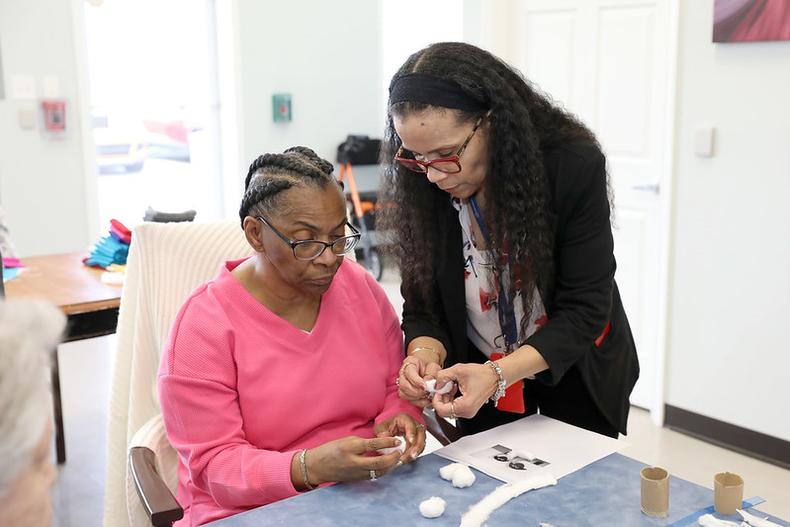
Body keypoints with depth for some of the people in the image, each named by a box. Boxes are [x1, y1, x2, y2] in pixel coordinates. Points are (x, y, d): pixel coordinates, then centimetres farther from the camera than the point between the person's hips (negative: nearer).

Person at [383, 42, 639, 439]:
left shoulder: (575, 167, -27)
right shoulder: (420, 188, -19)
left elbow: (585, 308, -25)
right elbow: (423, 305, -11)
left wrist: (499, 374, -38)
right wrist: (425, 354, -34)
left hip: (575, 371, -2)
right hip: (479, 372, 2)